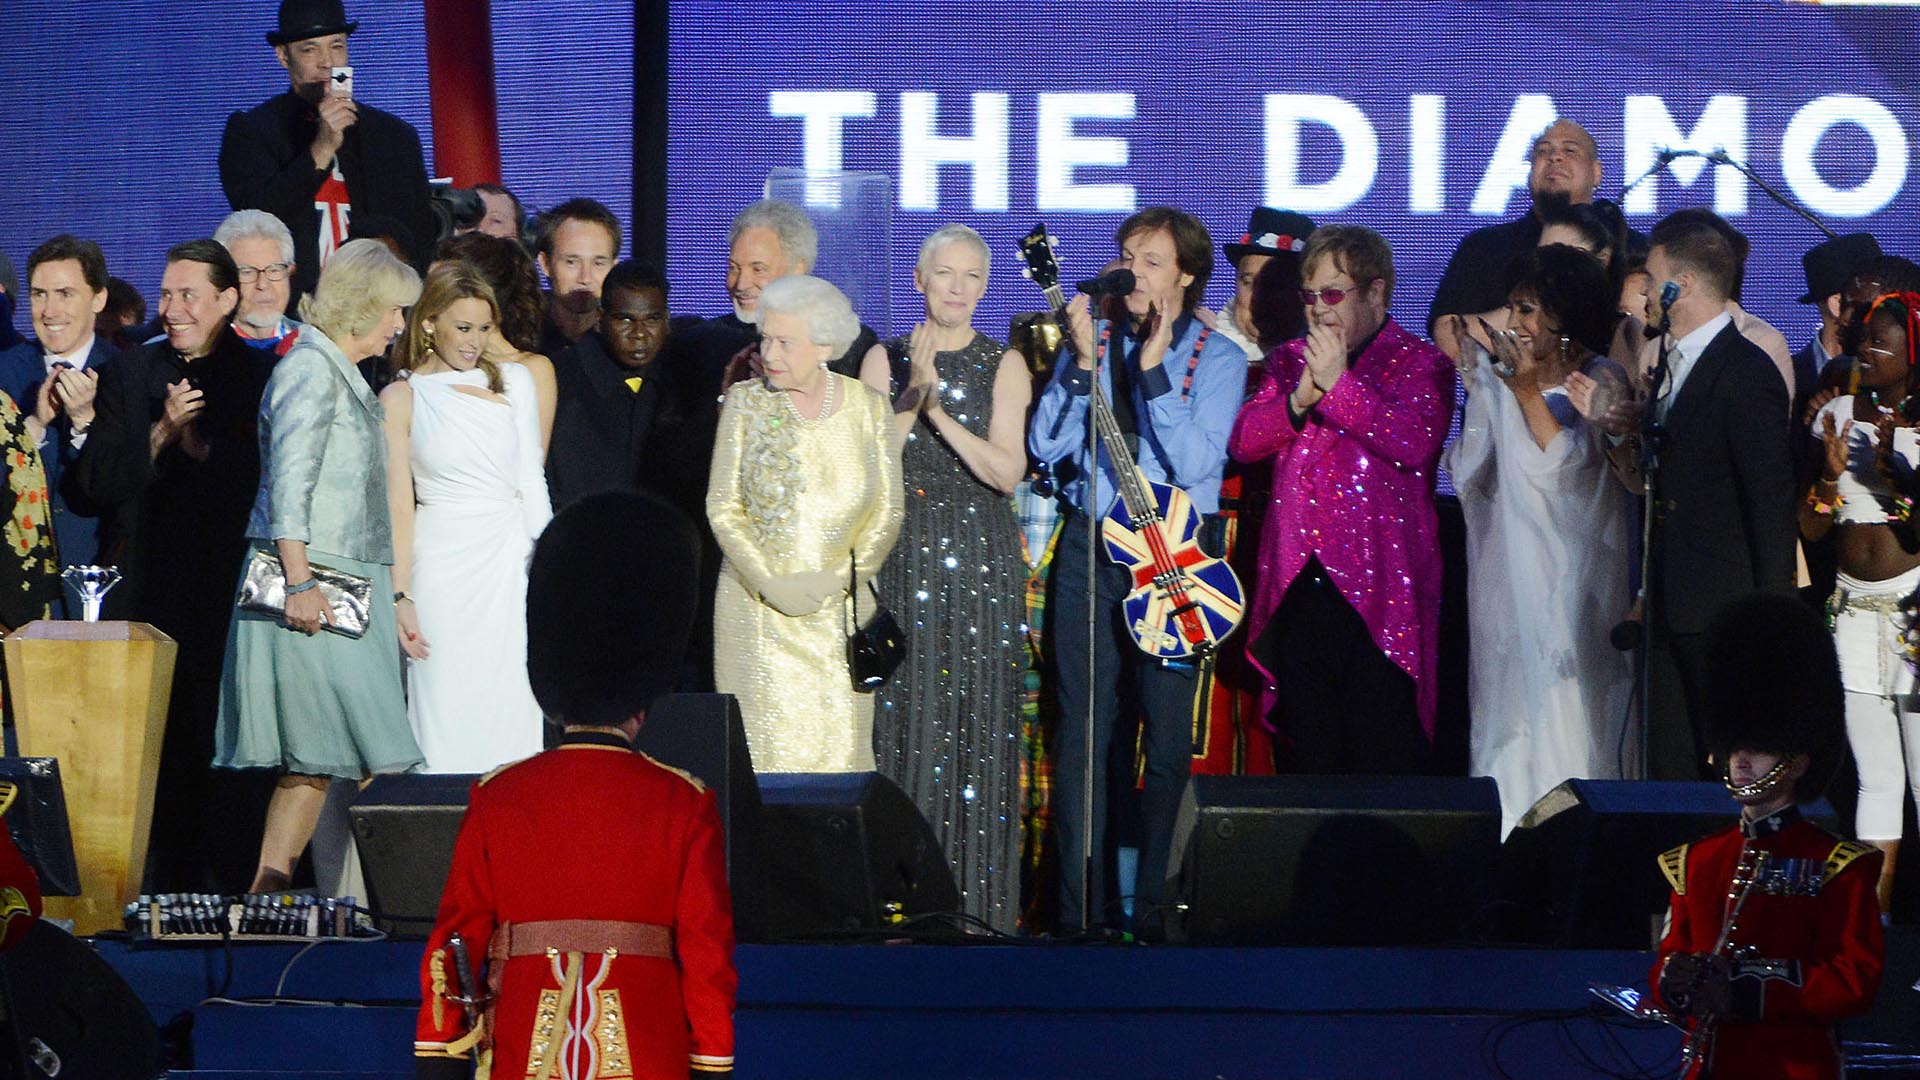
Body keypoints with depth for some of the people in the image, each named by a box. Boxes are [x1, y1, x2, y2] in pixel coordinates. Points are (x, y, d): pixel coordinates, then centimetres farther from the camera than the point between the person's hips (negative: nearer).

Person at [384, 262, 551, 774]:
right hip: (443, 565, -2)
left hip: (509, 560, 2)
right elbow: (398, 505, 0)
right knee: (448, 711, -5)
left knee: (511, 710, -1)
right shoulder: (402, 398, 3)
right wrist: (399, 596, -7)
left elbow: (531, 482, 10)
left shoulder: (513, 381, 10)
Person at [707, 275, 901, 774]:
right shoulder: (746, 402, 2)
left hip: (840, 612, 1)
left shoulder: (867, 406, 3)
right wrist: (769, 583, -11)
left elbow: (888, 510, 4)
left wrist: (841, 578, -10)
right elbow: (722, 508, 0)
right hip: (756, 610, -1)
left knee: (839, 746, -4)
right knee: (762, 746, -7)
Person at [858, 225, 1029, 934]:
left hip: (980, 560, 0)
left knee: (978, 723, -3)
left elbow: (1007, 471, -6)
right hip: (903, 559, 1)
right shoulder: (886, 359, 7)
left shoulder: (1003, 365, 5)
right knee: (904, 717, -2)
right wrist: (912, 395, -12)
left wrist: (937, 411, -14)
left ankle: (978, 900, 2)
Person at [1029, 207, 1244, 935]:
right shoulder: (1092, 337, 8)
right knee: (1082, 728, 0)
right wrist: (1085, 364, -12)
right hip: (1090, 545, 2)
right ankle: (1080, 906, 4)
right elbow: (1044, 445, -1)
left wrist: (1152, 369, -19)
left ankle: (1150, 904, 5)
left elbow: (1193, 462, -14)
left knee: (1167, 733, -2)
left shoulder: (1216, 357, 0)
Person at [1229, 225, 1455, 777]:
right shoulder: (1291, 360, 19)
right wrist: (1299, 400, -9)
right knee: (1308, 761, 7)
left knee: (1384, 765, -6)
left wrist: (1337, 383, -16)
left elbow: (1416, 441, -17)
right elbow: (1243, 440, 7)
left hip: (1377, 591, -5)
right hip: (1299, 586, 5)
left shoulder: (1418, 363, 1)